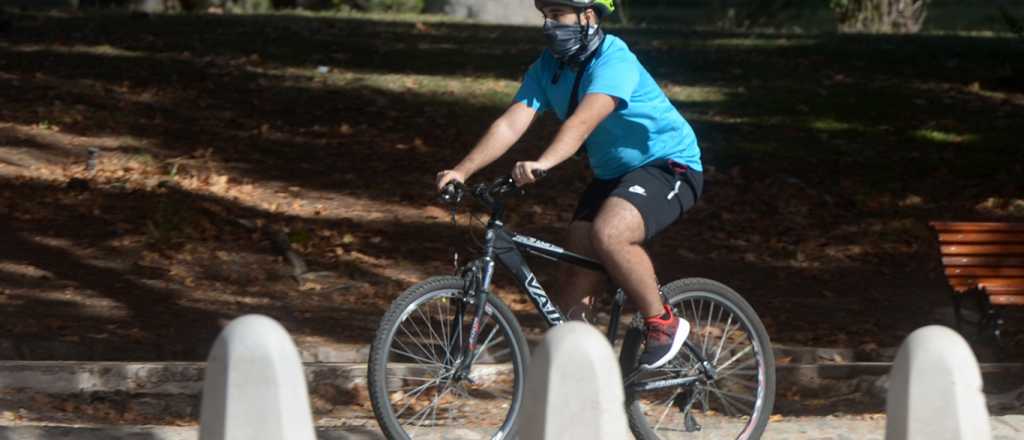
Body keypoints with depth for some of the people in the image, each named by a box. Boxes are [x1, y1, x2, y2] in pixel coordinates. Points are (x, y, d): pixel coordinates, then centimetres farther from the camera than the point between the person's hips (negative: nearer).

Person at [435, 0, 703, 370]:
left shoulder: (614, 60, -24)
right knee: (575, 283, -2)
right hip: (612, 174, 8)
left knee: (608, 234, -33)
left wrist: (543, 163, -56)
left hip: (669, 165, -8)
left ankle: (663, 324, -15)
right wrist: (462, 171, -25)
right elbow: (511, 123, -11)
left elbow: (583, 121, -40)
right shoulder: (547, 68, -2)